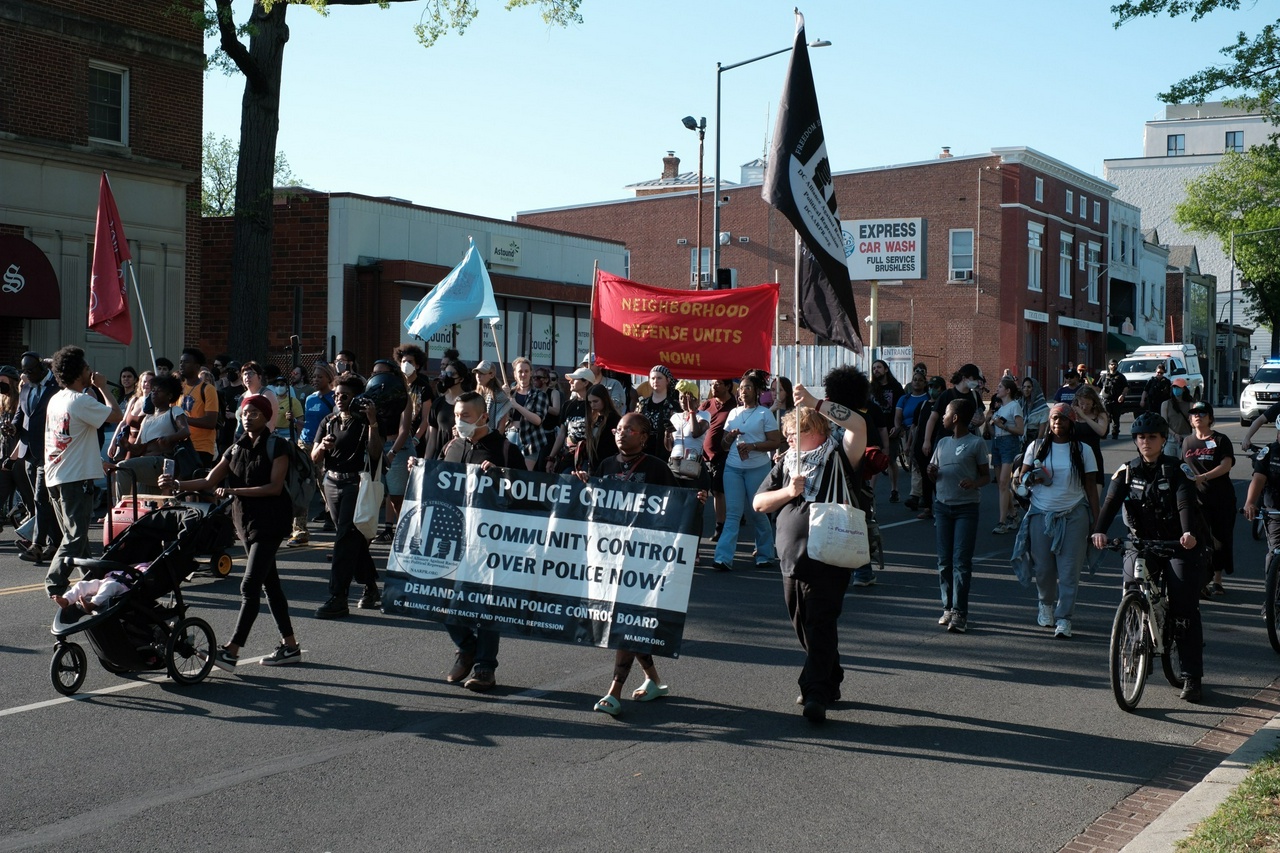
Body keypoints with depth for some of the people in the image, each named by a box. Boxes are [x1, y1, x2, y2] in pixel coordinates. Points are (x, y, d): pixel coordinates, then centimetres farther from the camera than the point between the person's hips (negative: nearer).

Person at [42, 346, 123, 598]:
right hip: (76, 478, -9)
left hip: (55, 477, 9)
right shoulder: (81, 401, -15)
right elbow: (116, 415, -17)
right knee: (75, 535, -6)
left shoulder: (55, 400, 12)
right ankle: (55, 582, -12)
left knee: (74, 532, 16)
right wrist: (102, 387, -5)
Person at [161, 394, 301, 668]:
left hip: (270, 521, -8)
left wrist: (235, 491, -22)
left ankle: (231, 652, -15)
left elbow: (275, 487, -16)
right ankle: (290, 646, 17)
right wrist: (177, 484, -5)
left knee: (250, 586, -12)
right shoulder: (236, 448, 13)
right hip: (246, 520, 8)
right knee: (269, 584, 11)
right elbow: (210, 481, 9)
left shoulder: (276, 447, -8)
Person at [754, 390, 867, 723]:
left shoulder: (839, 457, -2)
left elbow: (858, 424, -21)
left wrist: (816, 403, -22)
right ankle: (830, 683, 27)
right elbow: (758, 503, 14)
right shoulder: (786, 463, 16)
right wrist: (788, 492, -4)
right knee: (803, 626, 12)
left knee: (821, 624, -11)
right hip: (791, 558, 7)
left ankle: (816, 695, -14)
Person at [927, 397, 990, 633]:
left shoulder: (976, 443, -2)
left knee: (961, 560, -8)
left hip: (966, 508, -5)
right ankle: (948, 608, 12)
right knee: (944, 561, 5)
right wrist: (932, 473, -4)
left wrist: (974, 483, -21)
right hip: (942, 505, 5)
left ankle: (959, 613, -9)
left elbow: (986, 475, 1)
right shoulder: (943, 443, 14)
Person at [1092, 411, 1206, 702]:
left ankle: (1192, 677, -1)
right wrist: (1100, 530, -28)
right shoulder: (1127, 471, 4)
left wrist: (1189, 532, -38)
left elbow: (1185, 504, -19)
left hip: (1178, 546, -2)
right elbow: (1111, 502, -10)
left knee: (1185, 610, -7)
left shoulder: (1175, 470, -4)